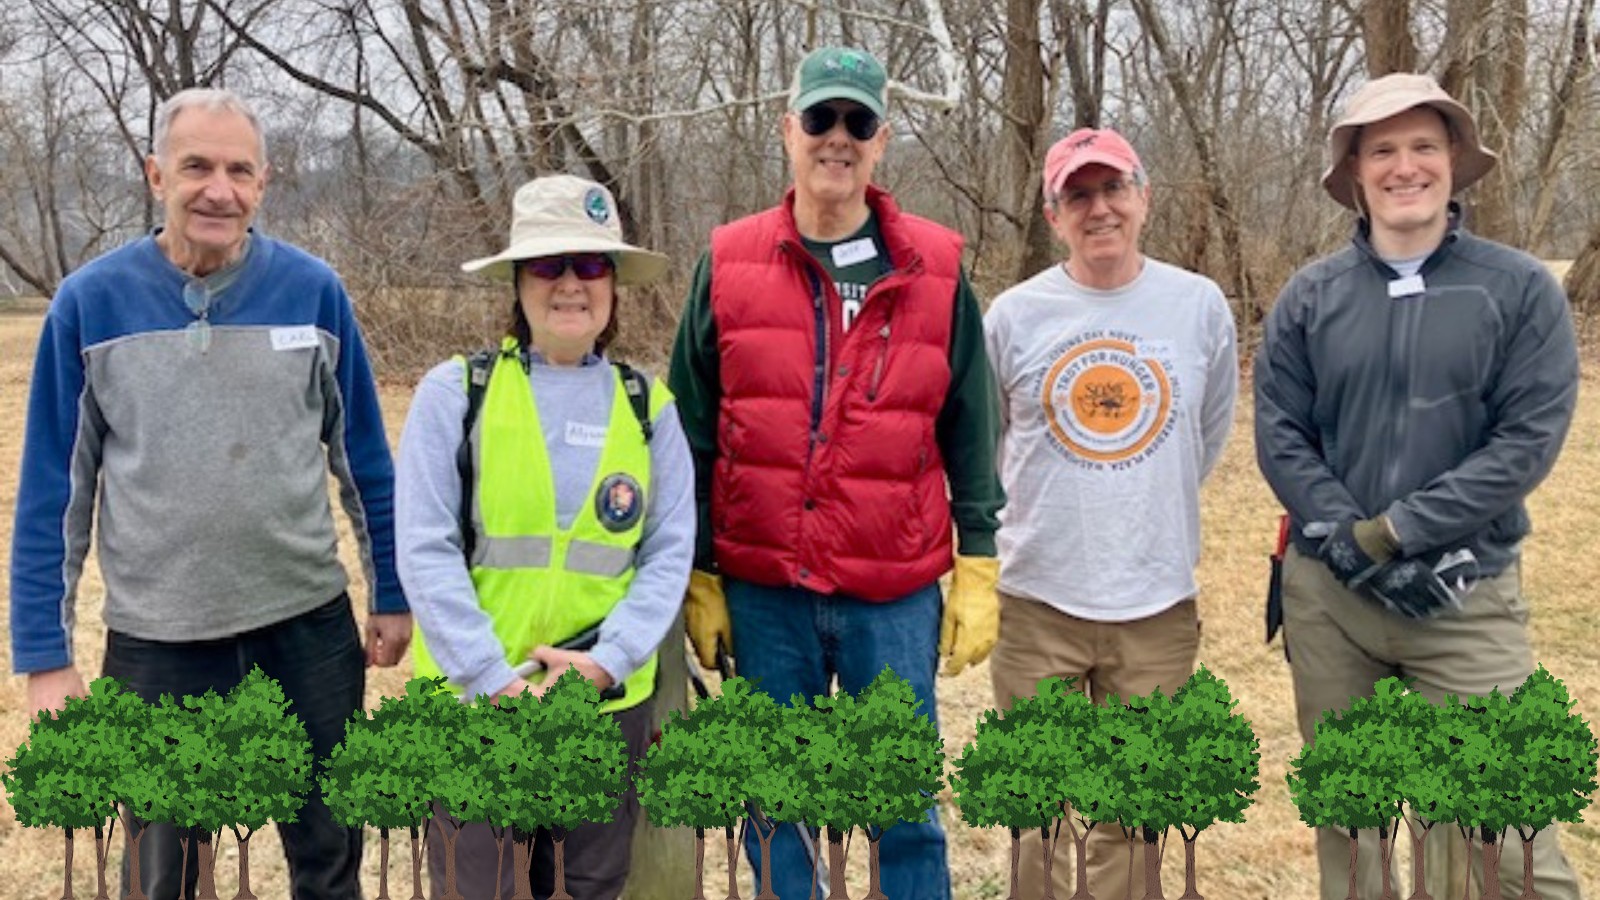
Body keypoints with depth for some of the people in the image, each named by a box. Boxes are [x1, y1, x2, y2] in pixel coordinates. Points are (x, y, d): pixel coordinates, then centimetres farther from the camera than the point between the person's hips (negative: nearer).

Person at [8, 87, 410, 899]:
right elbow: (54, 489, -2)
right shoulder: (90, 302, -7)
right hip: (156, 635, 0)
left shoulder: (313, 290, -5)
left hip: (308, 620, 1)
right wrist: (45, 654, -2)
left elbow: (363, 457, 4)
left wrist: (392, 594, 7)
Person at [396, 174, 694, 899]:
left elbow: (670, 552, 1)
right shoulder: (455, 391, -4)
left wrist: (608, 660, -12)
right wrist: (495, 678, -14)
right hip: (472, 697, -2)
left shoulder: (648, 406, 3)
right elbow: (426, 551, -8)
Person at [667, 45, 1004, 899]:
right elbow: (692, 434, 6)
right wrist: (698, 577, 4)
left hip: (897, 596, 0)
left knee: (908, 807, 7)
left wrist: (977, 570, 1)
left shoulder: (935, 269, 2)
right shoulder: (728, 263, 3)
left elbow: (969, 432, 5)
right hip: (761, 594, 1)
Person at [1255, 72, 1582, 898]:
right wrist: (1355, 545, -13)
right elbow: (1280, 437, -1)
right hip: (1327, 591, 2)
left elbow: (1529, 437, -9)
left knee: (1504, 825, -4)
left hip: (1469, 594, -2)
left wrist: (1400, 530, -14)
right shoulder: (1309, 297, 3)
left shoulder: (1520, 289, -2)